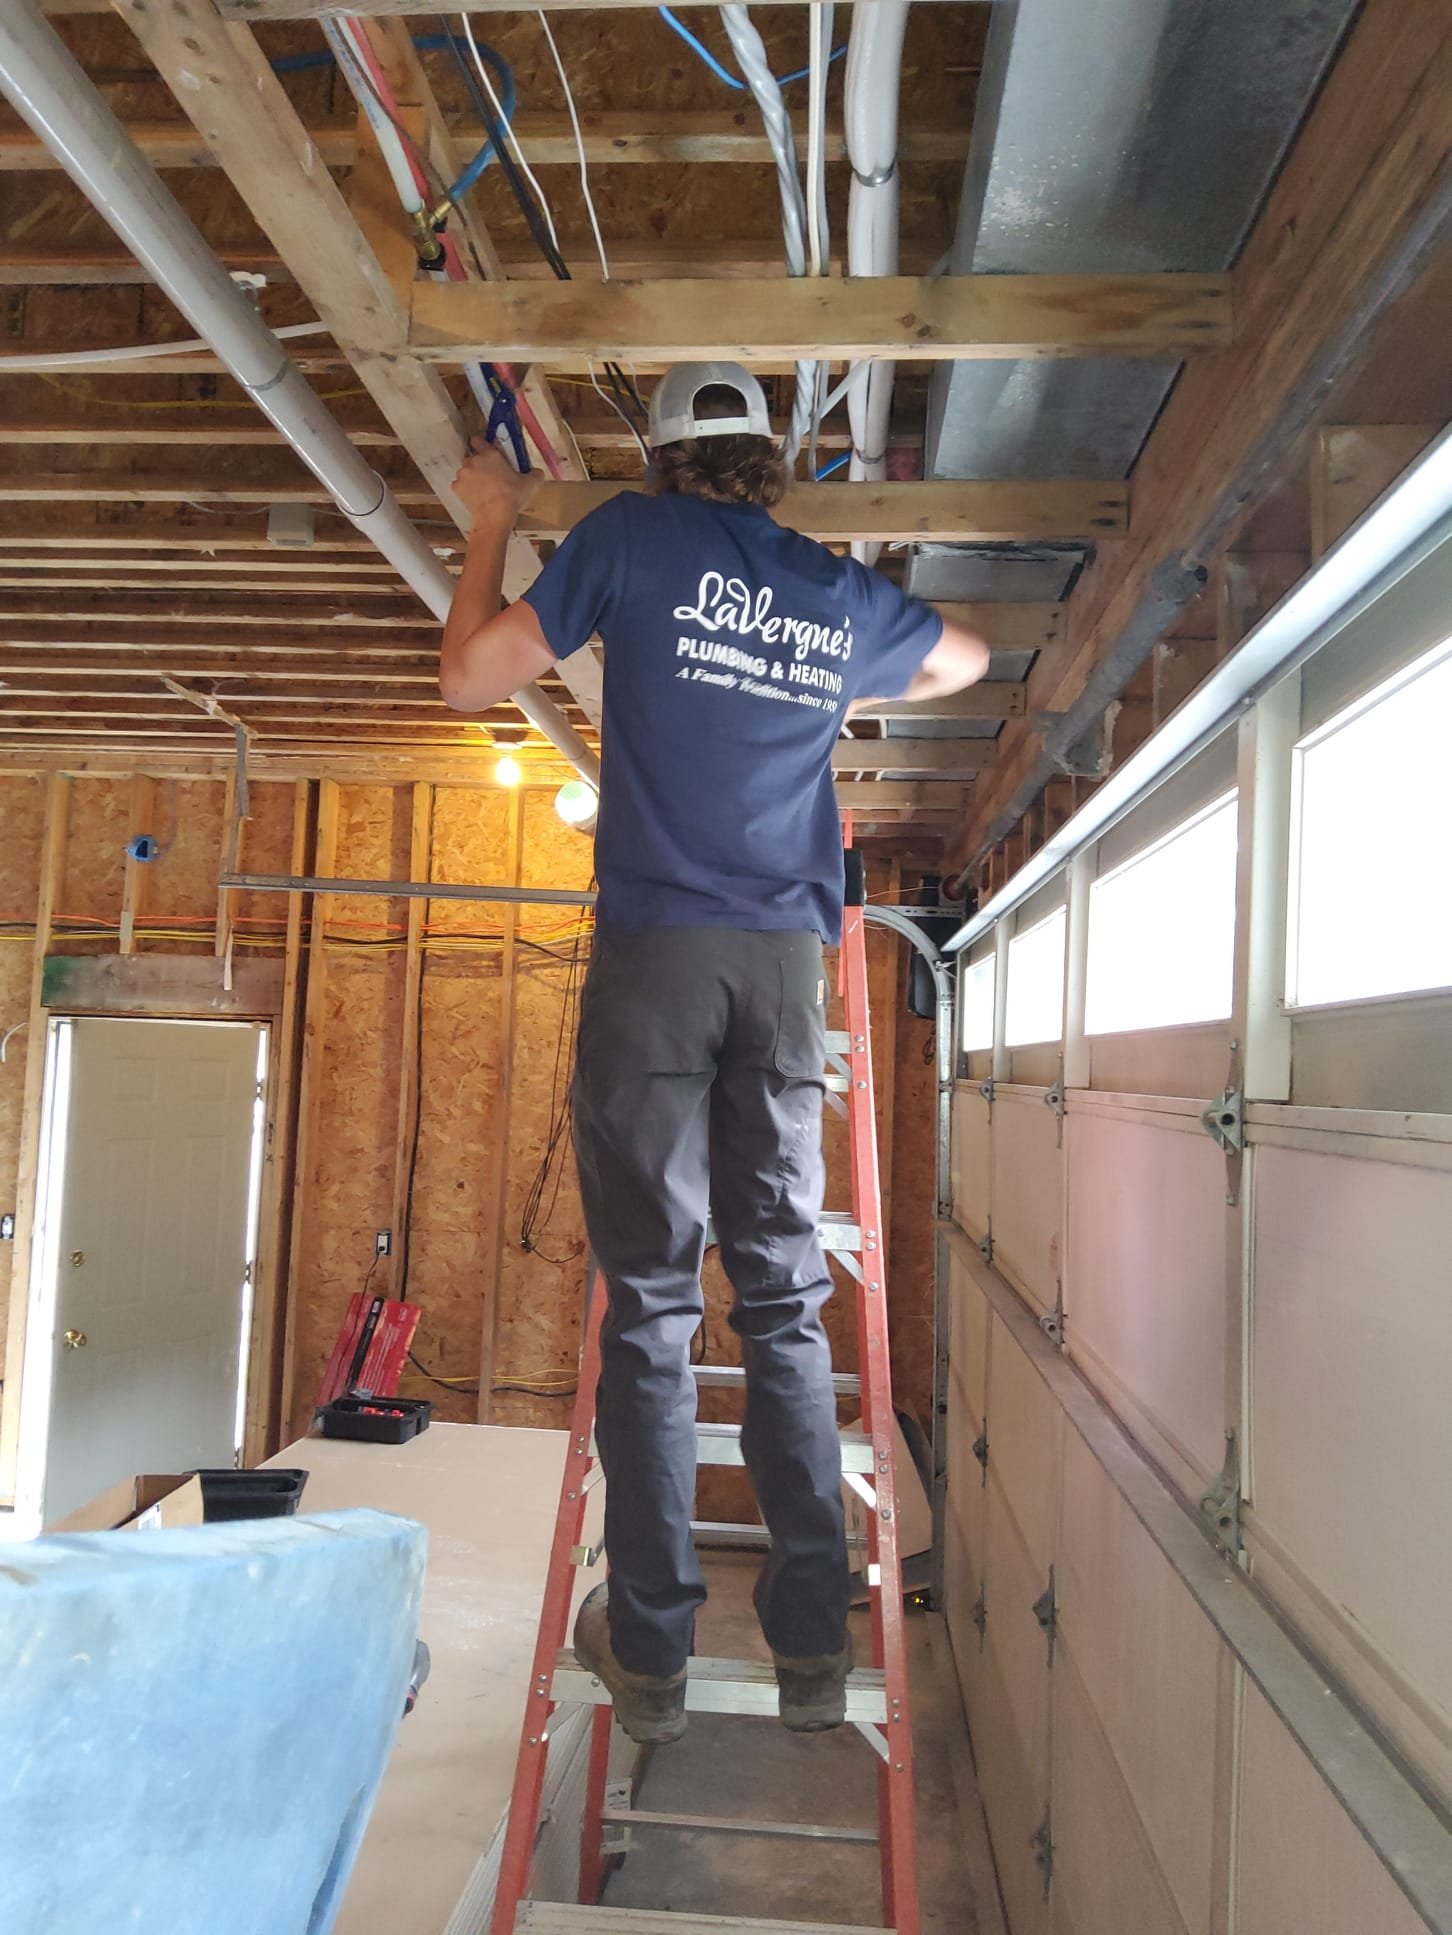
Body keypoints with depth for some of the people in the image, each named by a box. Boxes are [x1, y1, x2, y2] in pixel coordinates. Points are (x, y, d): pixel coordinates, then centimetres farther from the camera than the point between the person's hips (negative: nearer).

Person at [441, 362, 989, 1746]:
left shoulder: (634, 536, 5)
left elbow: (470, 680, 6)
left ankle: (647, 1655, 7)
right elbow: (964, 659, 35)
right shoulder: (842, 594, 16)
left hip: (655, 953, -3)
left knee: (648, 1297, 1)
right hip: (787, 963, 3)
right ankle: (813, 1646, 10)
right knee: (786, 1298, 6)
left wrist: (491, 526, 20)